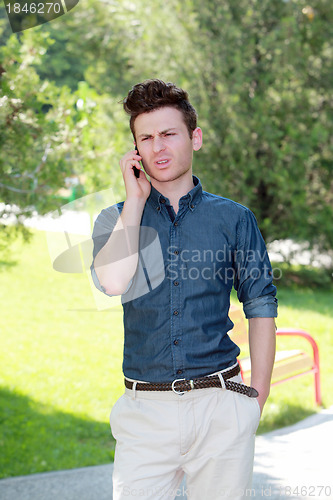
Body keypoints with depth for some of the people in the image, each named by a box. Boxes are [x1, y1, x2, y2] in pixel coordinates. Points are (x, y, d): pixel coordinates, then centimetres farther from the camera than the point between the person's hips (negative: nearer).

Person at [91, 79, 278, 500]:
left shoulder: (234, 219, 6)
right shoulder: (116, 220, 7)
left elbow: (261, 307, 7)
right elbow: (113, 282, -14)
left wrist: (257, 398, 1)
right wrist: (136, 197, -5)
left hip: (221, 407, 0)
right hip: (145, 410, 0)